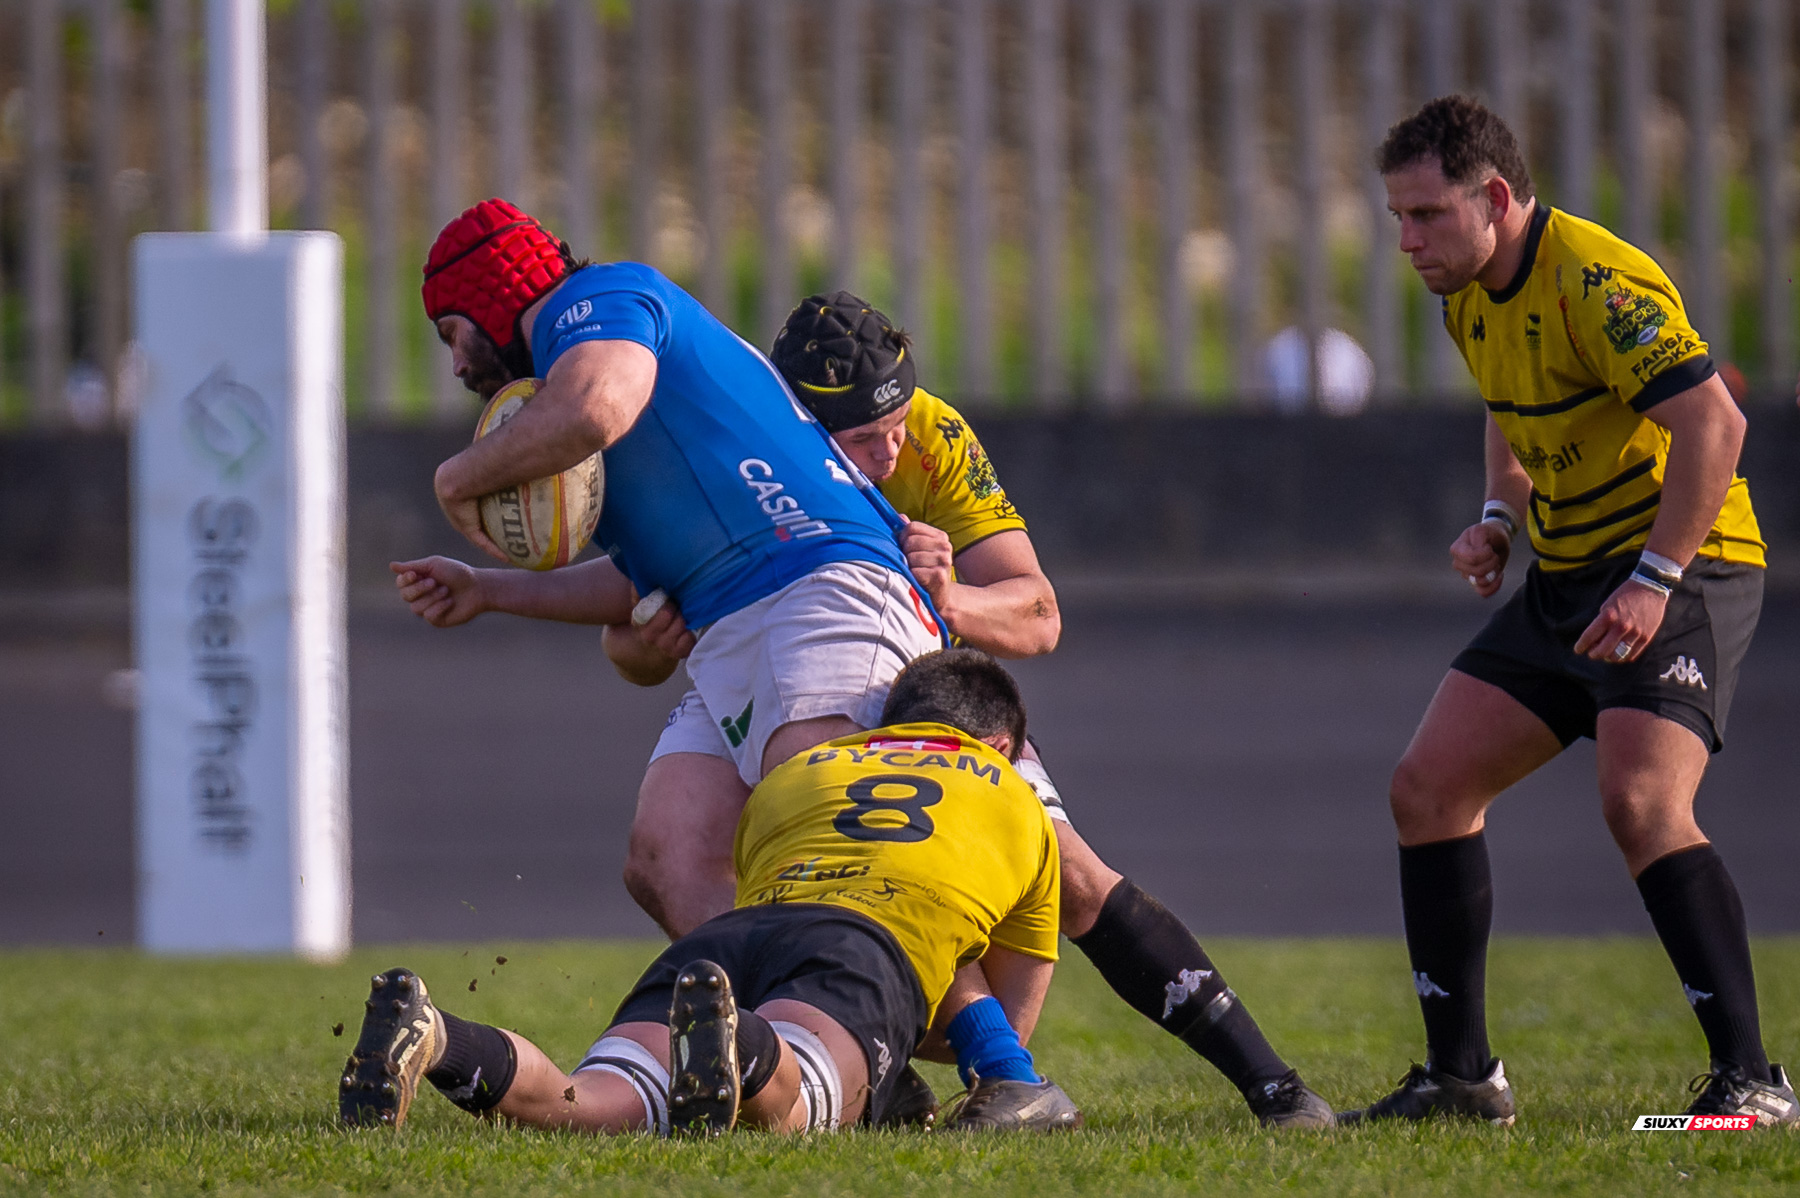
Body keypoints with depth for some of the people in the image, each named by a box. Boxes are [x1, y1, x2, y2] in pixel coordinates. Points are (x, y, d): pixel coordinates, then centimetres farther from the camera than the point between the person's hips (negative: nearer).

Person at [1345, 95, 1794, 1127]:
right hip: (1565, 577, 10)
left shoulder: (1595, 281, -21)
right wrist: (1500, 520, 9)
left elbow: (1713, 421, -27)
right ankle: (1463, 1076, 12)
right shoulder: (1470, 298, 7)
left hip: (1679, 573, -10)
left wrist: (1654, 578, -28)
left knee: (1642, 804, -26)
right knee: (1429, 788, 4)